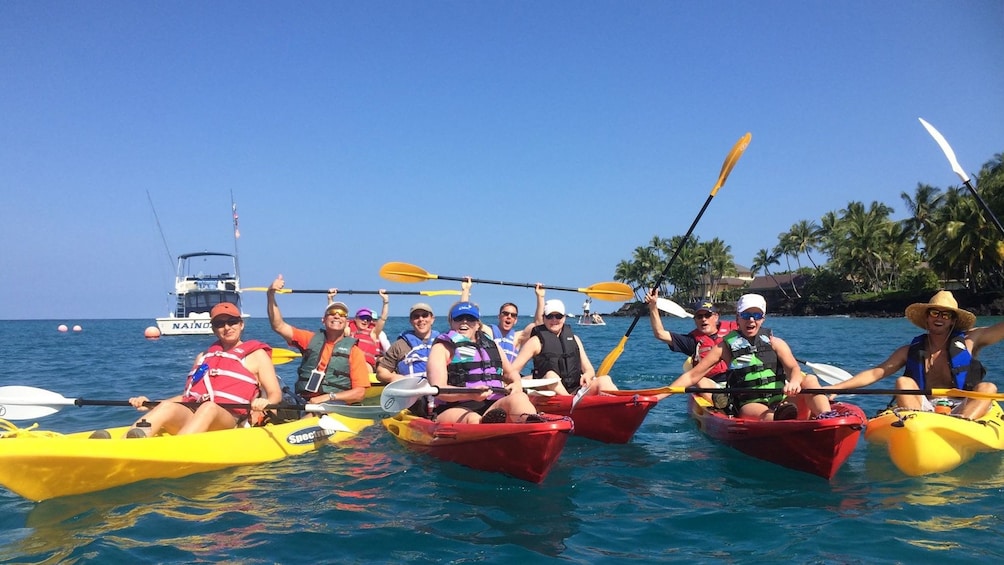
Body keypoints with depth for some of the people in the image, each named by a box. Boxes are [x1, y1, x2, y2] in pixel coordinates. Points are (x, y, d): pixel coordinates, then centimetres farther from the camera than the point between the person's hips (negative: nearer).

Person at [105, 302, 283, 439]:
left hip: (231, 420, -4)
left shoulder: (256, 355, 16)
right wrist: (150, 403, 16)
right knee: (168, 406, -30)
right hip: (190, 414, 4)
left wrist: (265, 402, -18)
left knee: (209, 407, -38)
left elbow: (276, 393, 7)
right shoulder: (203, 357, 29)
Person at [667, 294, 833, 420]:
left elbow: (793, 367, -4)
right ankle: (778, 419, -73)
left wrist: (794, 382, -31)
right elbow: (692, 376, 6)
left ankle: (826, 418, -44)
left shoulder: (775, 343, 14)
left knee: (810, 379, -20)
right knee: (765, 414, -38)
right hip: (749, 406, -3)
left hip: (782, 401, 3)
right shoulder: (726, 347, 9)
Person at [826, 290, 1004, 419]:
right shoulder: (912, 351, 11)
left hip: (960, 410, 0)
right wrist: (836, 387, -8)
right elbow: (875, 373, 4)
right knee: (903, 382, -21)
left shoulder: (969, 340, 10)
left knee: (988, 388, -23)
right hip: (924, 410, 0)